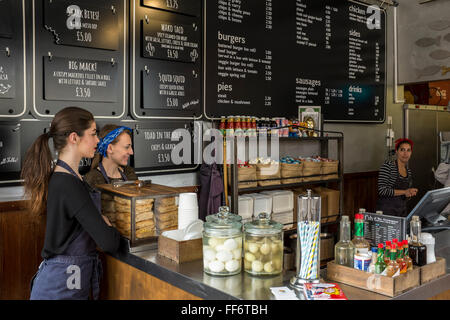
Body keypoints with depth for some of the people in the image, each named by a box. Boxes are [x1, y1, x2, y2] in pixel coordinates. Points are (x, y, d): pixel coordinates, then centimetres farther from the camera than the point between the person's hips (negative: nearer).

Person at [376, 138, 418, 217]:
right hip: (386, 210, -6)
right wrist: (404, 192, -18)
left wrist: (411, 193, 0)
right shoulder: (387, 166, -9)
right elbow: (382, 190, -18)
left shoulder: (408, 171, 11)